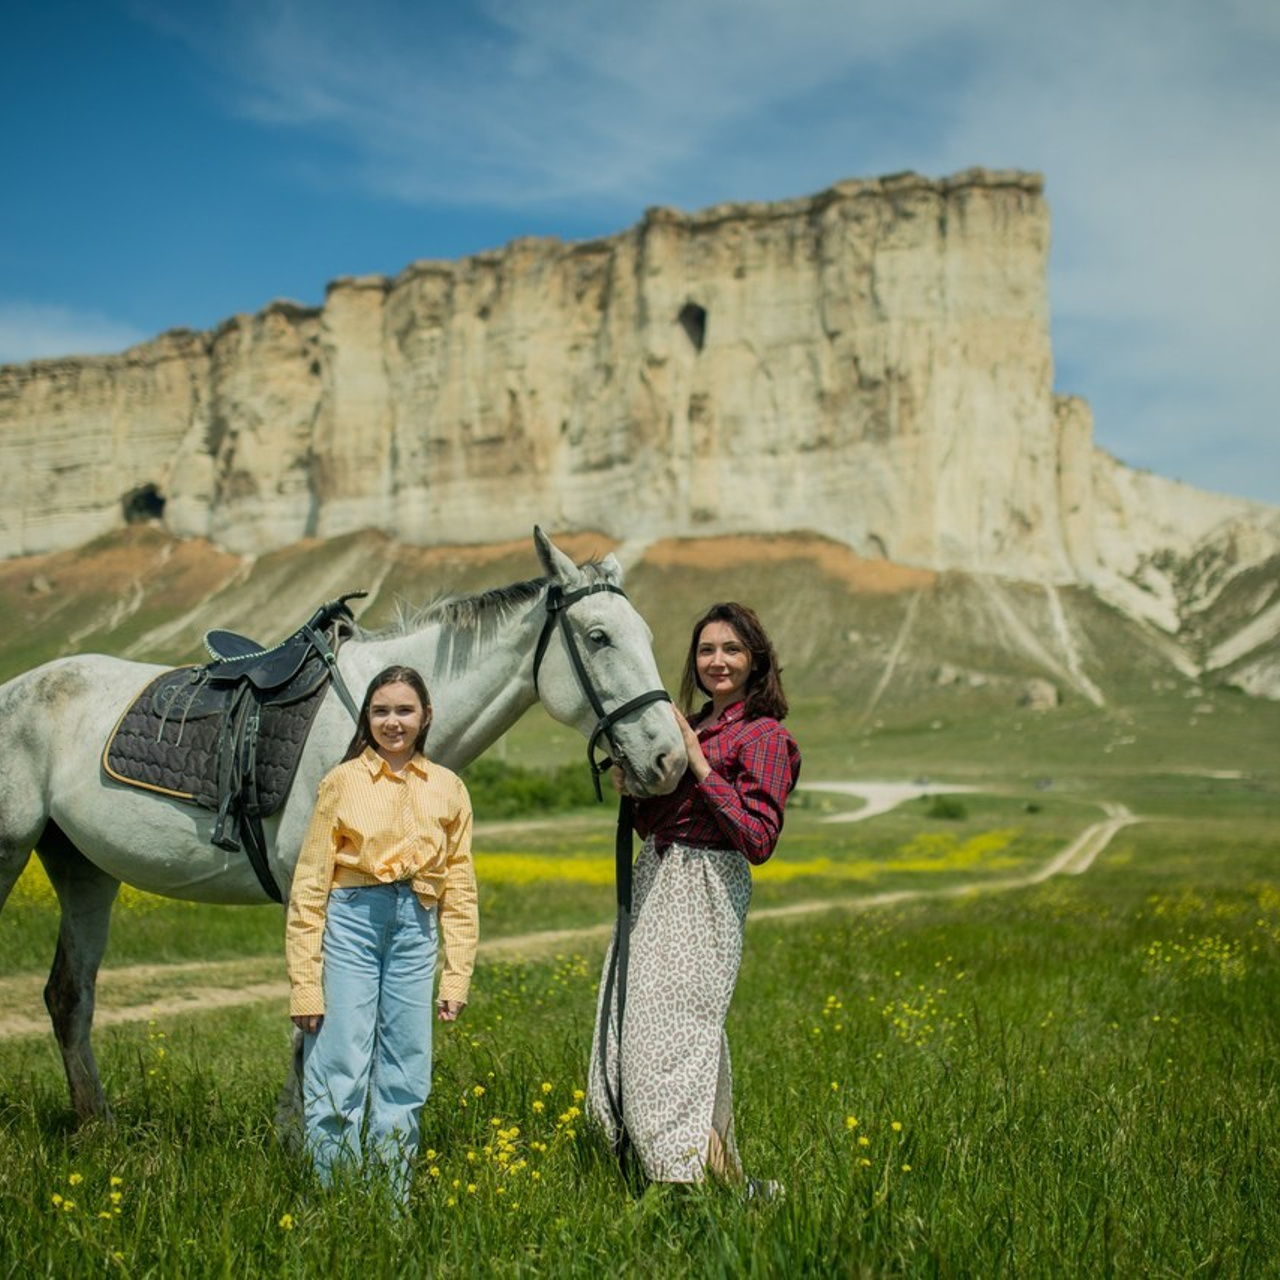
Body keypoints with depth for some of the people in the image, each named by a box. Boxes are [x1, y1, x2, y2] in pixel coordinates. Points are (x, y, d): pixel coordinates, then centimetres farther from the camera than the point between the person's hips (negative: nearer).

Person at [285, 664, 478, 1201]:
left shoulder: (448, 789, 9)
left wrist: (457, 977, 6)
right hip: (351, 922, -3)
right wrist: (304, 985, -6)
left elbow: (460, 888, 11)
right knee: (339, 1076, -5)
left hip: (415, 933, 3)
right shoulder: (342, 782, 1)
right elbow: (309, 885, -1)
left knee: (405, 1082, 8)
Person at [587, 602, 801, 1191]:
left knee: (672, 1032, -11)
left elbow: (759, 839, -18)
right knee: (640, 1025, 11)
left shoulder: (763, 736, -8)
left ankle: (689, 1178, -4)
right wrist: (630, 784, 2)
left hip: (706, 892, -8)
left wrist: (700, 766, -18)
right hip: (654, 884, 8)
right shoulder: (689, 726, 15)